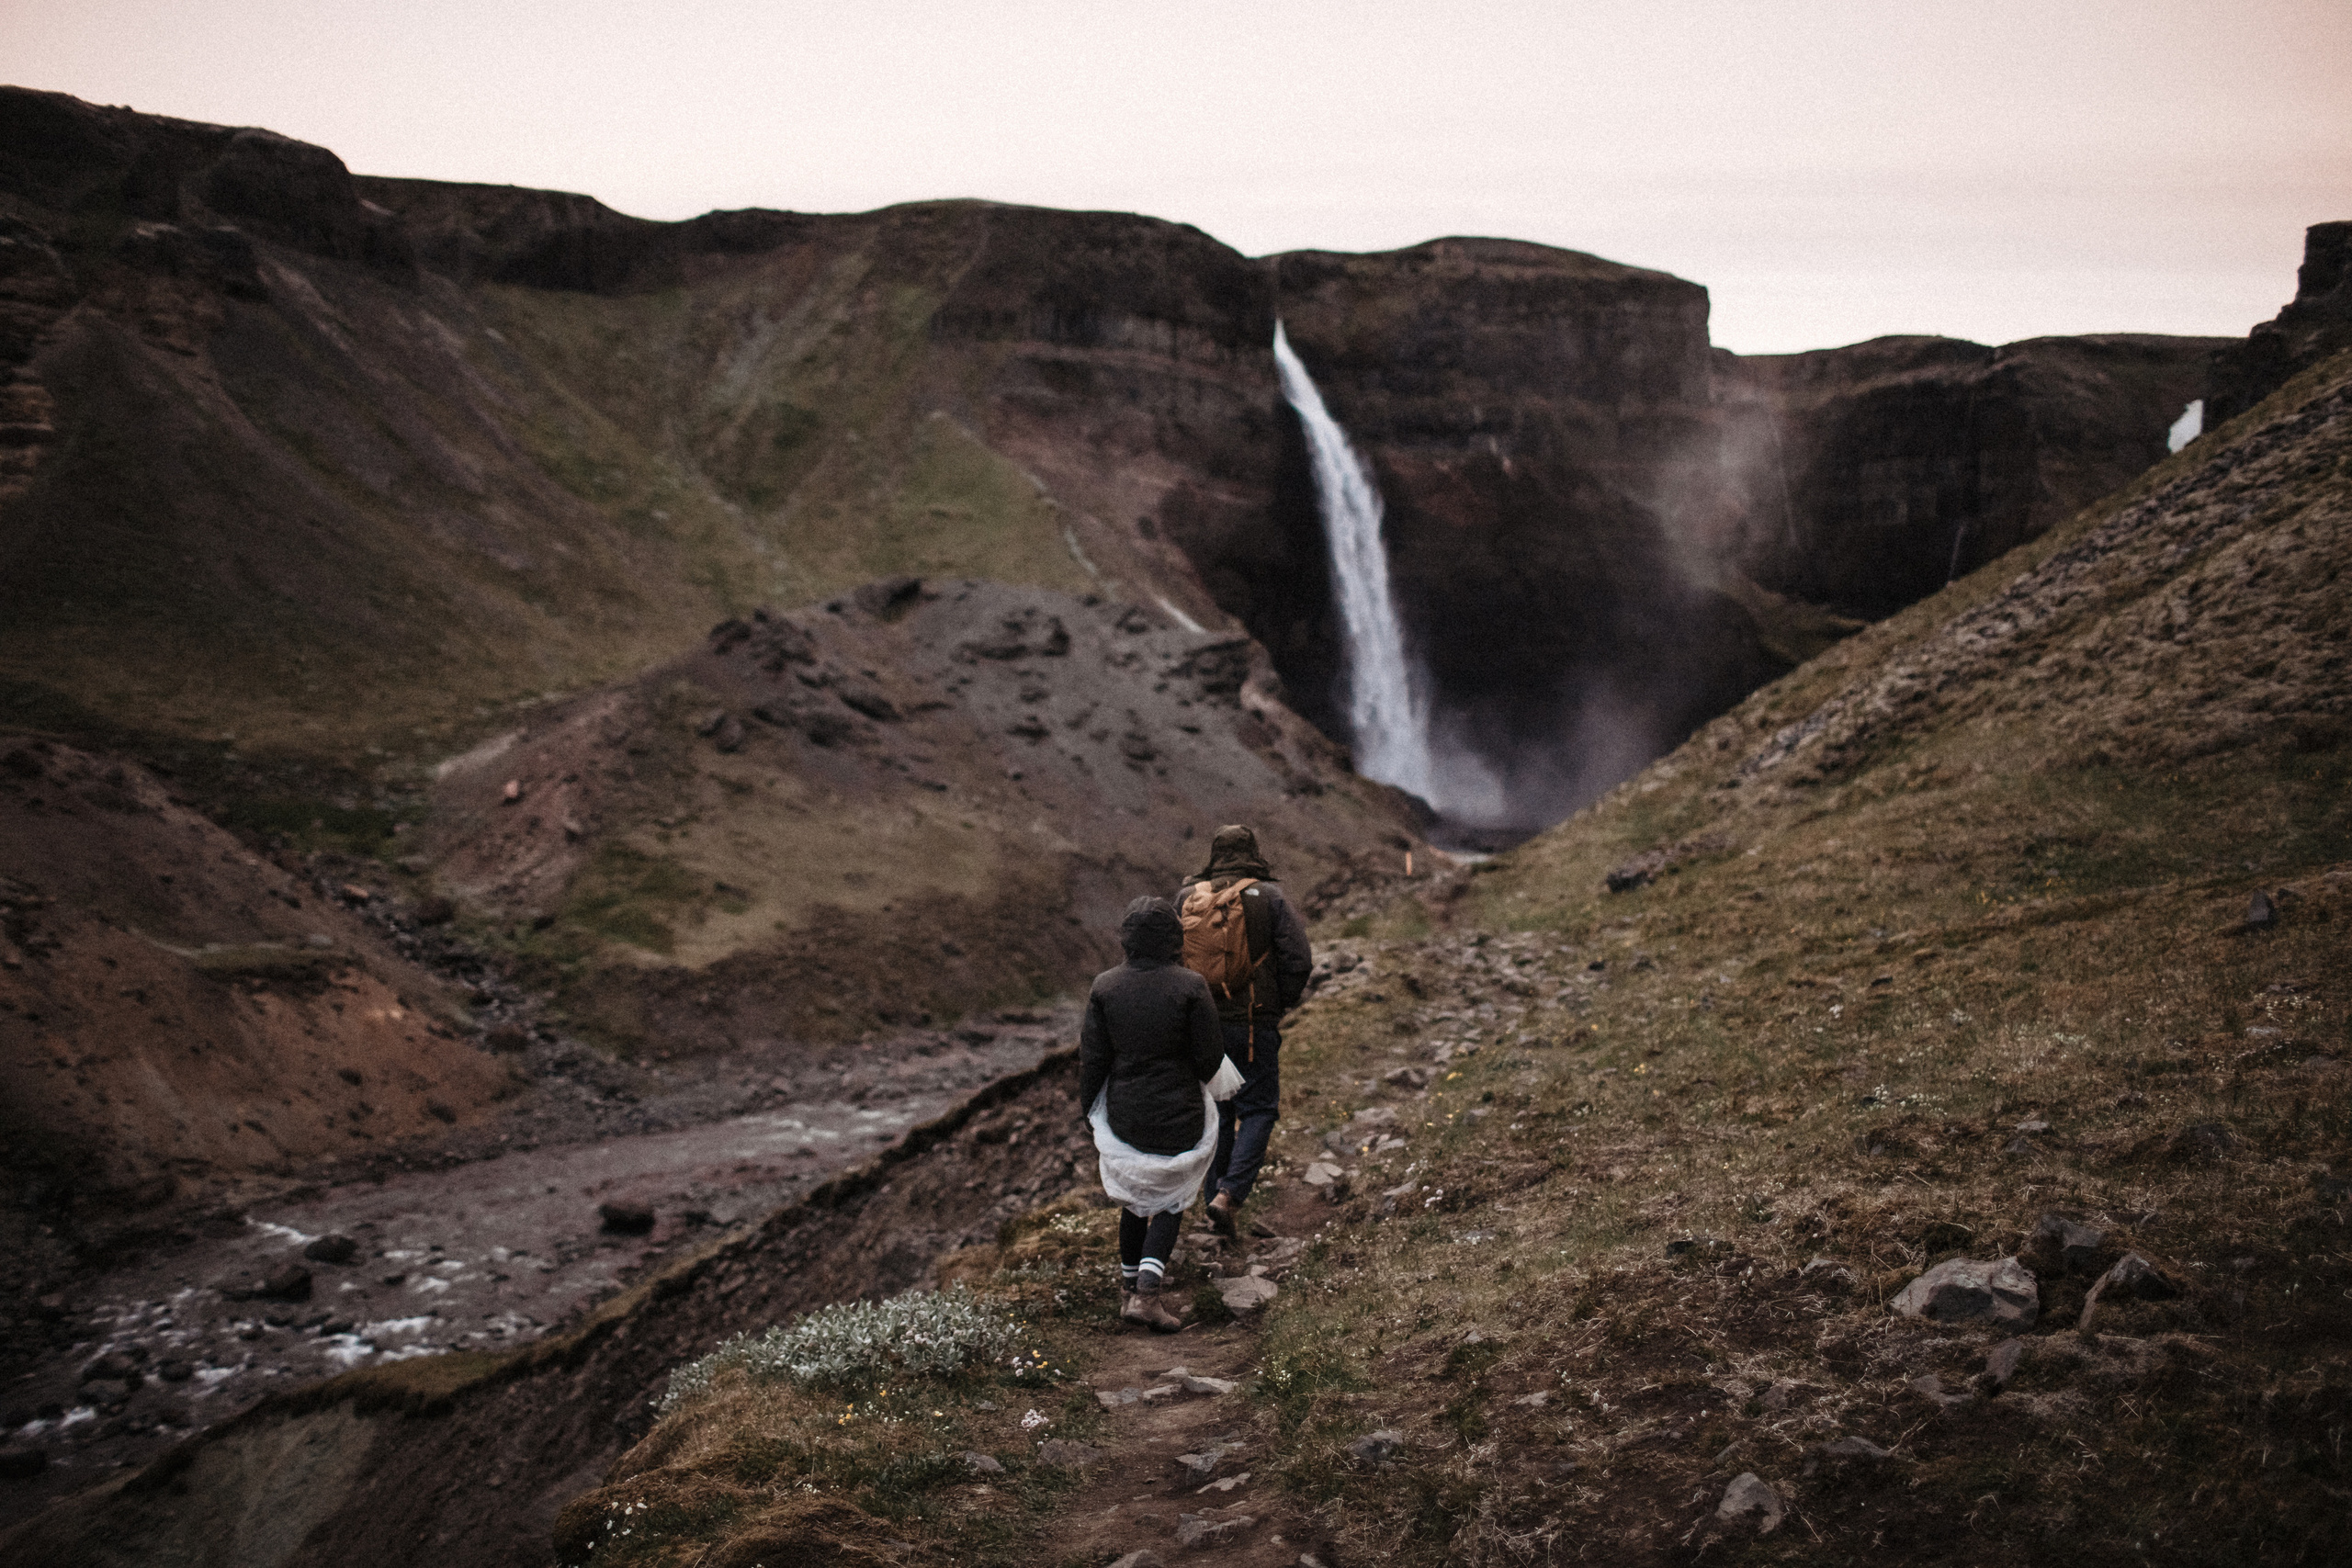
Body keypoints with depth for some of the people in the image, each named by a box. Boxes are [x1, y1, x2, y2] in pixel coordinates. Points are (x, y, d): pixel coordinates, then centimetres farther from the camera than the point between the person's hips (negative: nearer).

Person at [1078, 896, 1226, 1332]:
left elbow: (1093, 1058, -4)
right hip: (1179, 1117, -3)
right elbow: (1210, 1055, -11)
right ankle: (1147, 1292, -2)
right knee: (1170, 1201, 13)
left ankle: (1130, 1285, 36)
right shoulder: (1190, 987, -17)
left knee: (1134, 1198, 23)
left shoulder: (1105, 987, -9)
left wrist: (1088, 1105, 12)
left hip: (1123, 1116, 3)